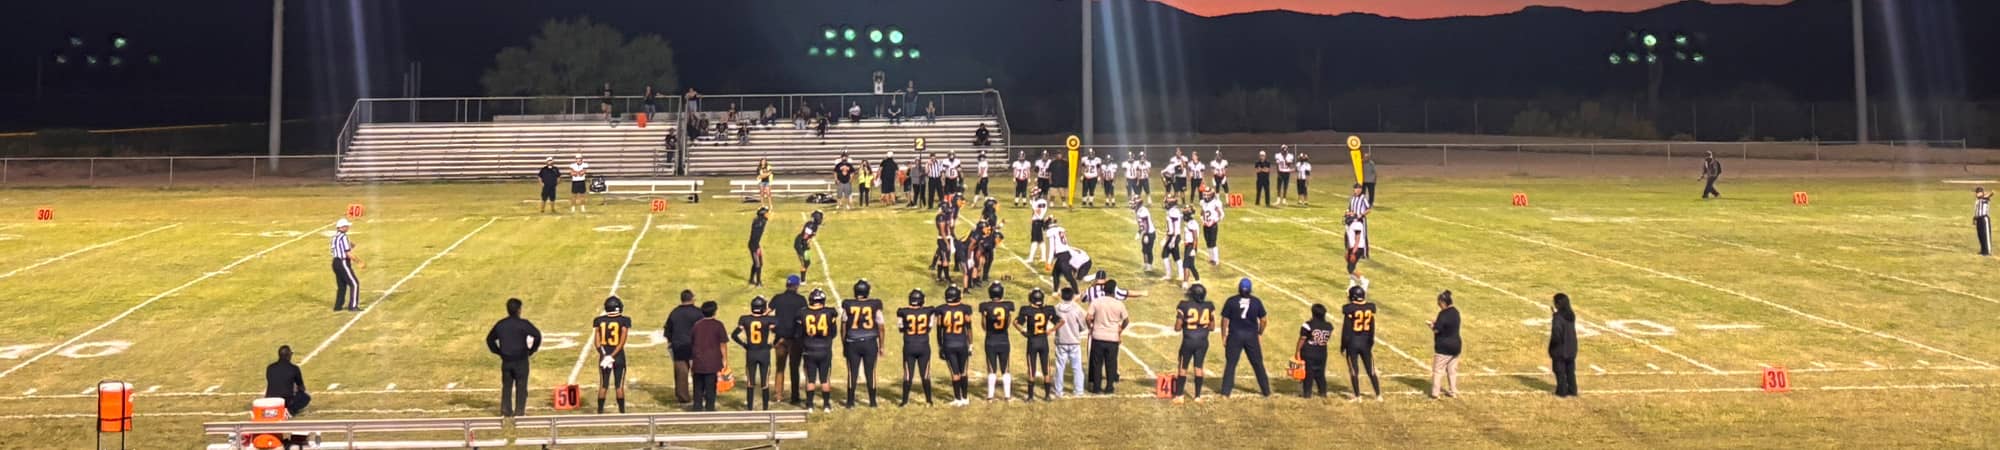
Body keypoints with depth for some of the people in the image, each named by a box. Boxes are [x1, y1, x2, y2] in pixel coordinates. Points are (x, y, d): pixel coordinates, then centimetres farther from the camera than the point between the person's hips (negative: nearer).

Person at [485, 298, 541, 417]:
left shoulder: (500, 324, 5)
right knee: (521, 387, 4)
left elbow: (490, 339, 16)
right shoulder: (523, 324, -11)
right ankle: (519, 411, 2)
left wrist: (498, 352, 15)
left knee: (506, 386, 14)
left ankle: (505, 410, 12)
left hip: (506, 361, 4)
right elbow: (537, 335, -19)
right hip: (521, 361, -4)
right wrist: (531, 350, -6)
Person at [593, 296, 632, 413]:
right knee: (619, 386, 5)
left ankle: (600, 412, 9)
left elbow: (596, 341, -5)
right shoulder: (624, 321, -8)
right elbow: (622, 342, -13)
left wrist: (604, 355, -9)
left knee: (603, 386, 9)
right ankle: (621, 411, 7)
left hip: (604, 356, 2)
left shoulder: (599, 321, -1)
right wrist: (612, 356, -13)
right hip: (619, 357, -2)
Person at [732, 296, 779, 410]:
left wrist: (744, 344, 6)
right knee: (765, 382, 7)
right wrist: (771, 344, 2)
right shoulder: (769, 320, -11)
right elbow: (778, 334, -13)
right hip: (764, 353, -1)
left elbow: (734, 335, -6)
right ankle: (766, 408, 11)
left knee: (750, 382, 11)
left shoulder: (745, 319, -6)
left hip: (750, 353, 1)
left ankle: (750, 407, 14)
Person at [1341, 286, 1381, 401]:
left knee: (1354, 370, 8)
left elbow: (1346, 329, -11)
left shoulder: (1349, 309, -15)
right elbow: (1372, 328, 5)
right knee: (1371, 370, 12)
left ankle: (1357, 395, 12)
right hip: (1365, 342, 4)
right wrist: (1371, 343, 17)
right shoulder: (1370, 307, -2)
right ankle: (1378, 395, 15)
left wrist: (1343, 346, -2)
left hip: (1352, 343, -4)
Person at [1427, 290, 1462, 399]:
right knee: (1452, 369, 16)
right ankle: (1453, 391, 21)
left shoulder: (1443, 314, -21)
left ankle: (1435, 392, 5)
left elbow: (1436, 329, -21)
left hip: (1444, 347, -8)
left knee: (1438, 370, 3)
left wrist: (1430, 324, -1)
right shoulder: (1455, 312, 6)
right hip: (1455, 345, 8)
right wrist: (1436, 322, 11)